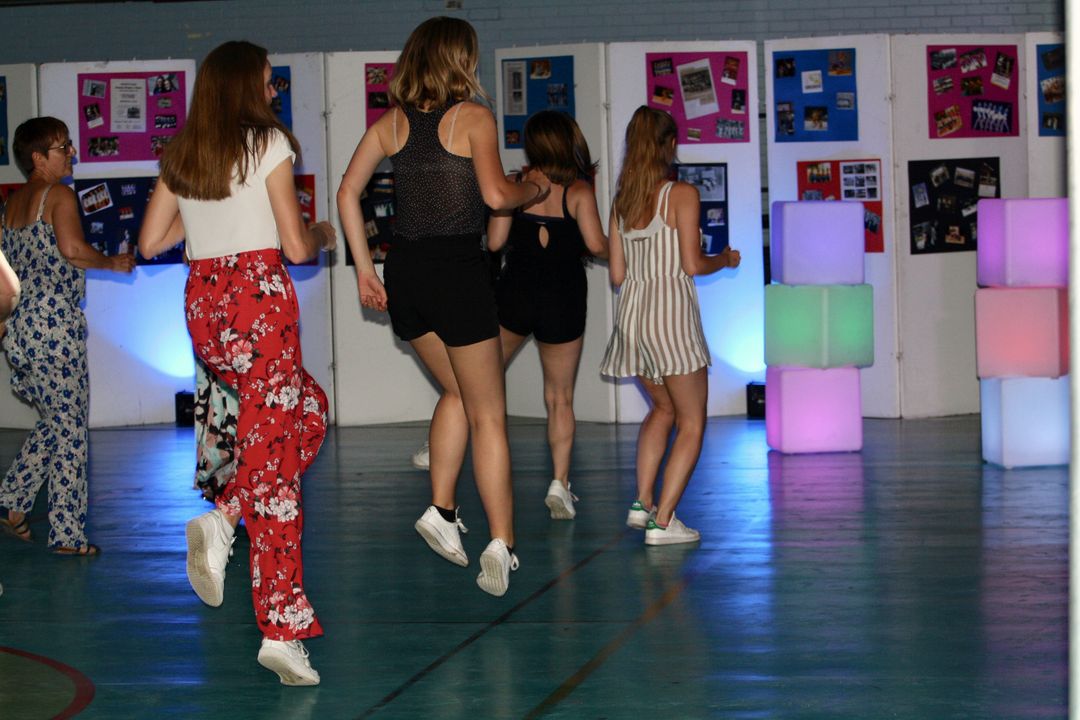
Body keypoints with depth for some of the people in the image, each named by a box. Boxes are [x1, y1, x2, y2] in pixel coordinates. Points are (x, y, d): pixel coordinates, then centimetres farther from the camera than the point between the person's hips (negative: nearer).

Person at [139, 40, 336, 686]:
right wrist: (322, 234, 13)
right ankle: (282, 629, -6)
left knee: (309, 413, 24)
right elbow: (295, 246, -8)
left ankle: (224, 519, 1)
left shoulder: (181, 156, 12)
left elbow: (151, 242, 13)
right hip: (260, 298, -6)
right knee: (273, 447, -5)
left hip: (204, 305, 6)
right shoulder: (268, 143, -5)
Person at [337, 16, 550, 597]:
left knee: (457, 393, 24)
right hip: (458, 270, -5)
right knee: (488, 414, 3)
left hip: (404, 270, 5)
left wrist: (364, 269, 8)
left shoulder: (391, 123, 9)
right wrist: (534, 189, 5)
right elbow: (496, 194, -16)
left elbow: (347, 192, 5)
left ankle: (441, 510, 13)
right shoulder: (473, 117, -5)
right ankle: (500, 545, -3)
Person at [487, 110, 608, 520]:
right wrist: (614, 246, 5)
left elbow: (495, 241, -4)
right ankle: (559, 482, 2)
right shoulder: (579, 190, -8)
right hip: (564, 302, -1)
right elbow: (595, 244, -17)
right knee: (560, 398, 9)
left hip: (515, 294, 1)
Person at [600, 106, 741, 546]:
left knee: (663, 408, 25)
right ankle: (662, 521, -4)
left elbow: (617, 274, 9)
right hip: (671, 312, -6)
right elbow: (693, 264, -12)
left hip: (632, 312, 6)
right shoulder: (682, 195, -7)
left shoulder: (622, 201, 9)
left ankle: (642, 502, 14)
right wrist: (725, 259, 8)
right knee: (691, 422, 5)